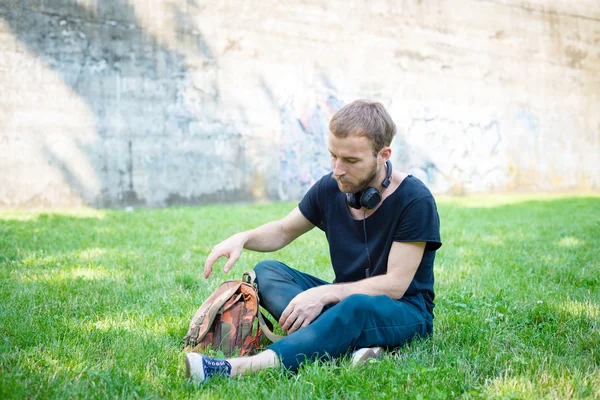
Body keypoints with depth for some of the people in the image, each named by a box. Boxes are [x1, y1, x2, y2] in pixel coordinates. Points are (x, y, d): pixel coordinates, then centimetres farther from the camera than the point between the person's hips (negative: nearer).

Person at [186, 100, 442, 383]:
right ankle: (353, 345, -35)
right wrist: (243, 238, -10)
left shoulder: (414, 200, -18)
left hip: (405, 310, -6)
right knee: (266, 272, -14)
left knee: (357, 306, -40)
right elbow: (283, 231, 12)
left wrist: (324, 294, -28)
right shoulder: (331, 188, -3)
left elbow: (396, 284, -20)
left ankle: (237, 368, -52)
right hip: (345, 299, 6)